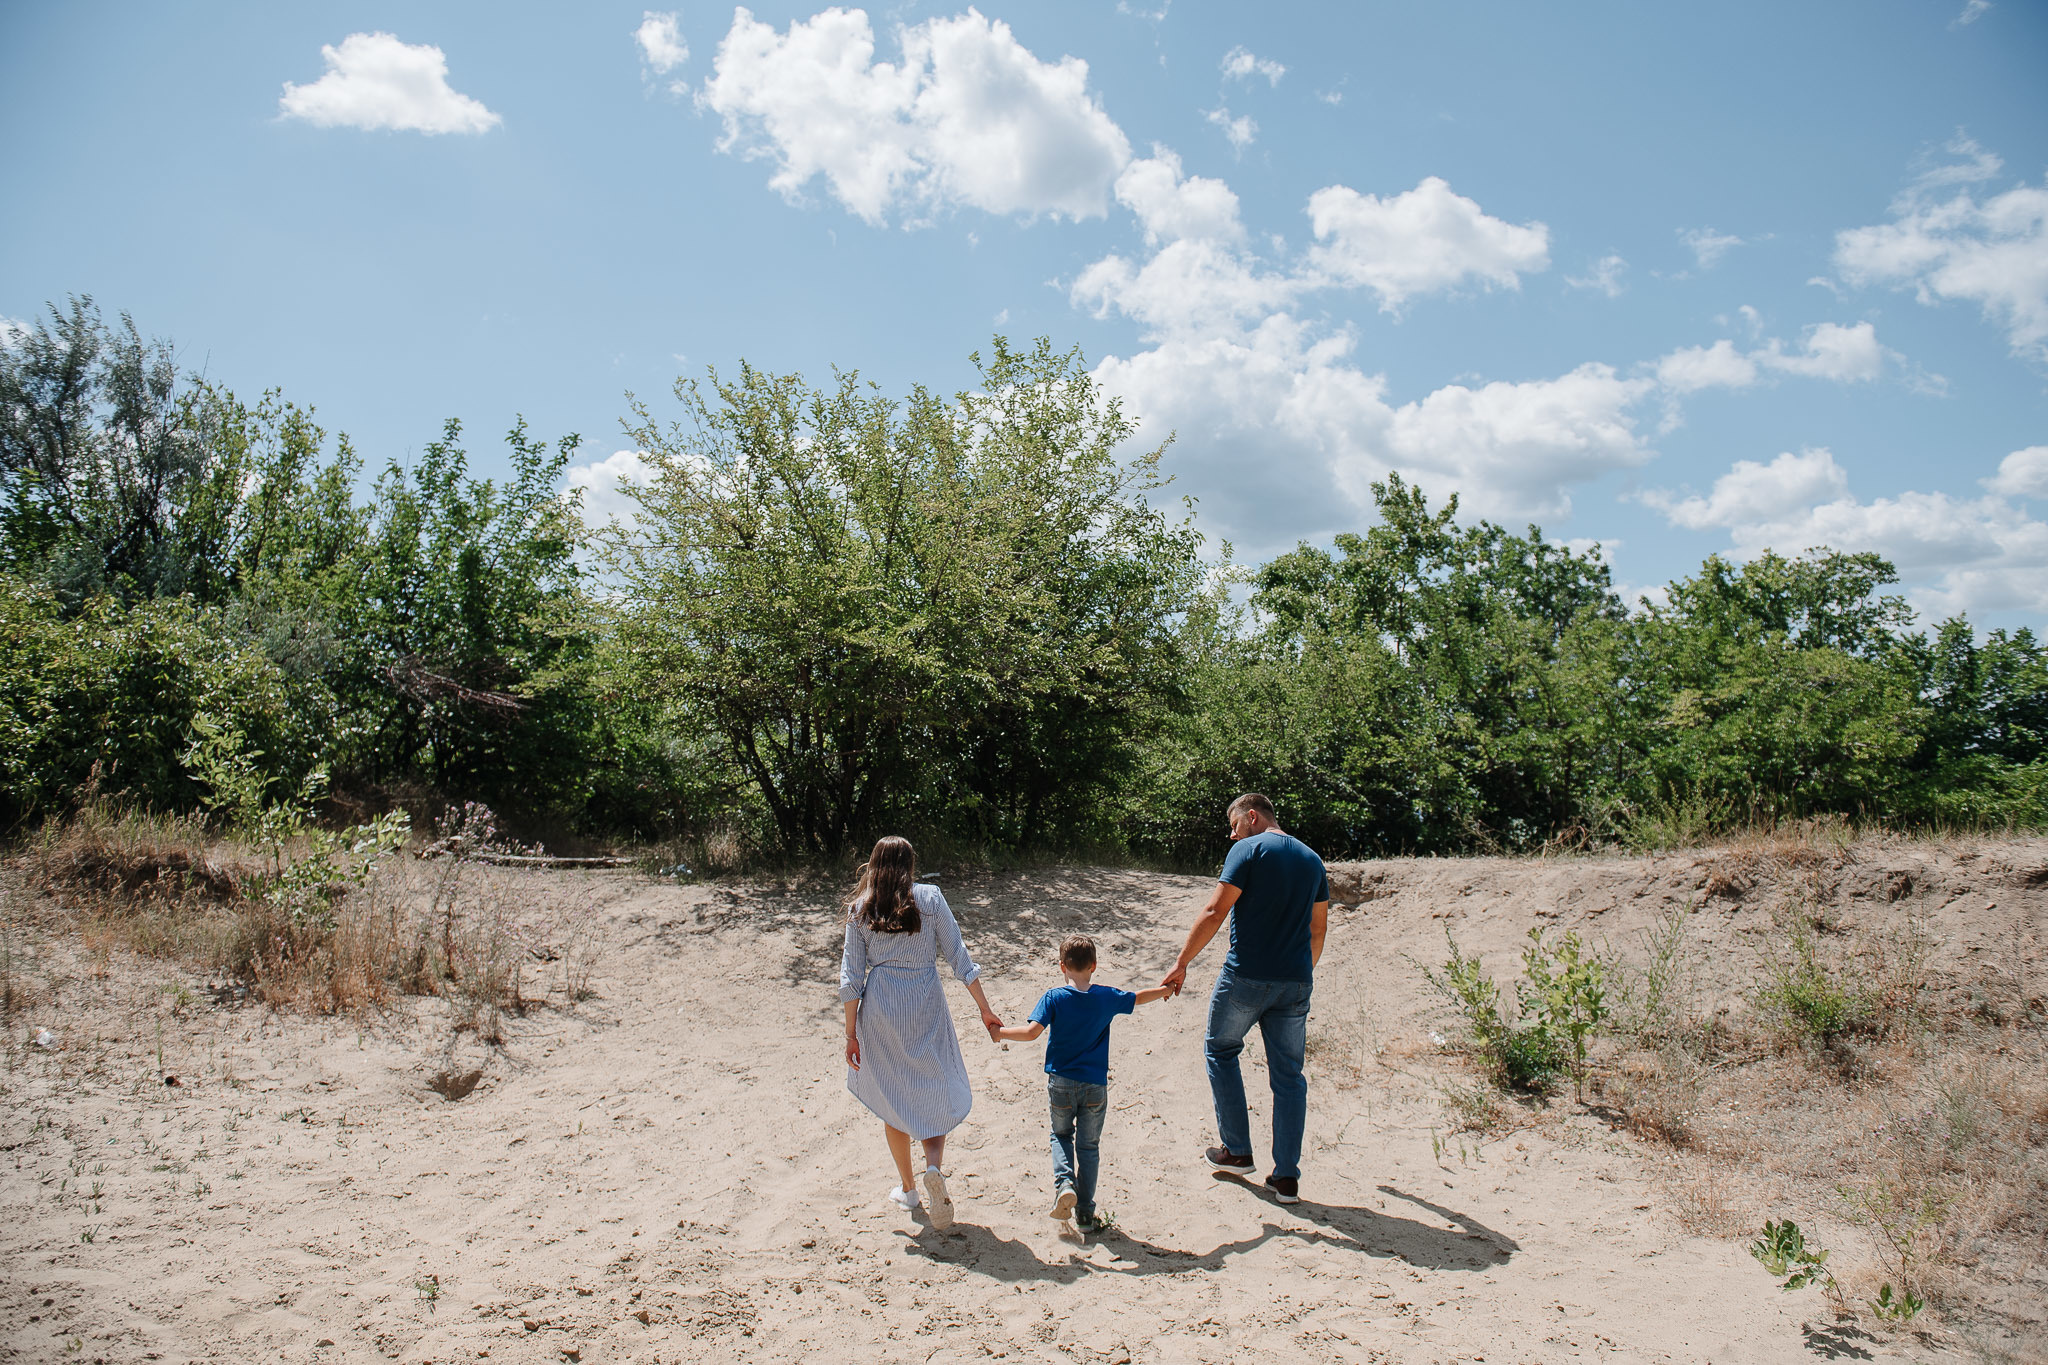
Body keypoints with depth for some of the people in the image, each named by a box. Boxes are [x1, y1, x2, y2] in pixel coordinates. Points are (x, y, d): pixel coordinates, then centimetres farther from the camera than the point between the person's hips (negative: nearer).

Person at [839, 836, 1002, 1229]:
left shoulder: (860, 909, 1)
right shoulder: (929, 898, -3)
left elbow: (851, 975, 0)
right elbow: (958, 958, -3)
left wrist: (851, 1034, 4)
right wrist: (985, 1009, 3)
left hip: (880, 1010, 1)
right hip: (925, 1007, -1)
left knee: (892, 1098, 16)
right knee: (938, 1093, 12)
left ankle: (907, 1189, 25)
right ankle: (935, 1166, -13)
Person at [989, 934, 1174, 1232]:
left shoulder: (1054, 998, -11)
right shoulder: (1107, 997, -3)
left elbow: (1031, 1032, -20)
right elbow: (1139, 998, 13)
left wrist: (999, 1032, -5)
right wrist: (1165, 990, 32)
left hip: (1061, 1083, -1)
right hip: (1095, 1085, 1)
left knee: (1061, 1136, 21)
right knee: (1089, 1145, 14)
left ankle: (1064, 1182, -5)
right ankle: (1084, 1213, 17)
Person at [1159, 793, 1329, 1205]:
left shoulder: (1248, 850, -8)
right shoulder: (1311, 859, 12)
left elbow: (1214, 912, -13)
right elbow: (1318, 928, 19)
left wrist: (1182, 963, -8)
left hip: (1246, 975, -5)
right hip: (1296, 984, 5)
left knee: (1221, 1050, 17)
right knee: (1288, 1074, 10)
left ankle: (1236, 1151, 19)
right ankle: (1286, 1177, 10)